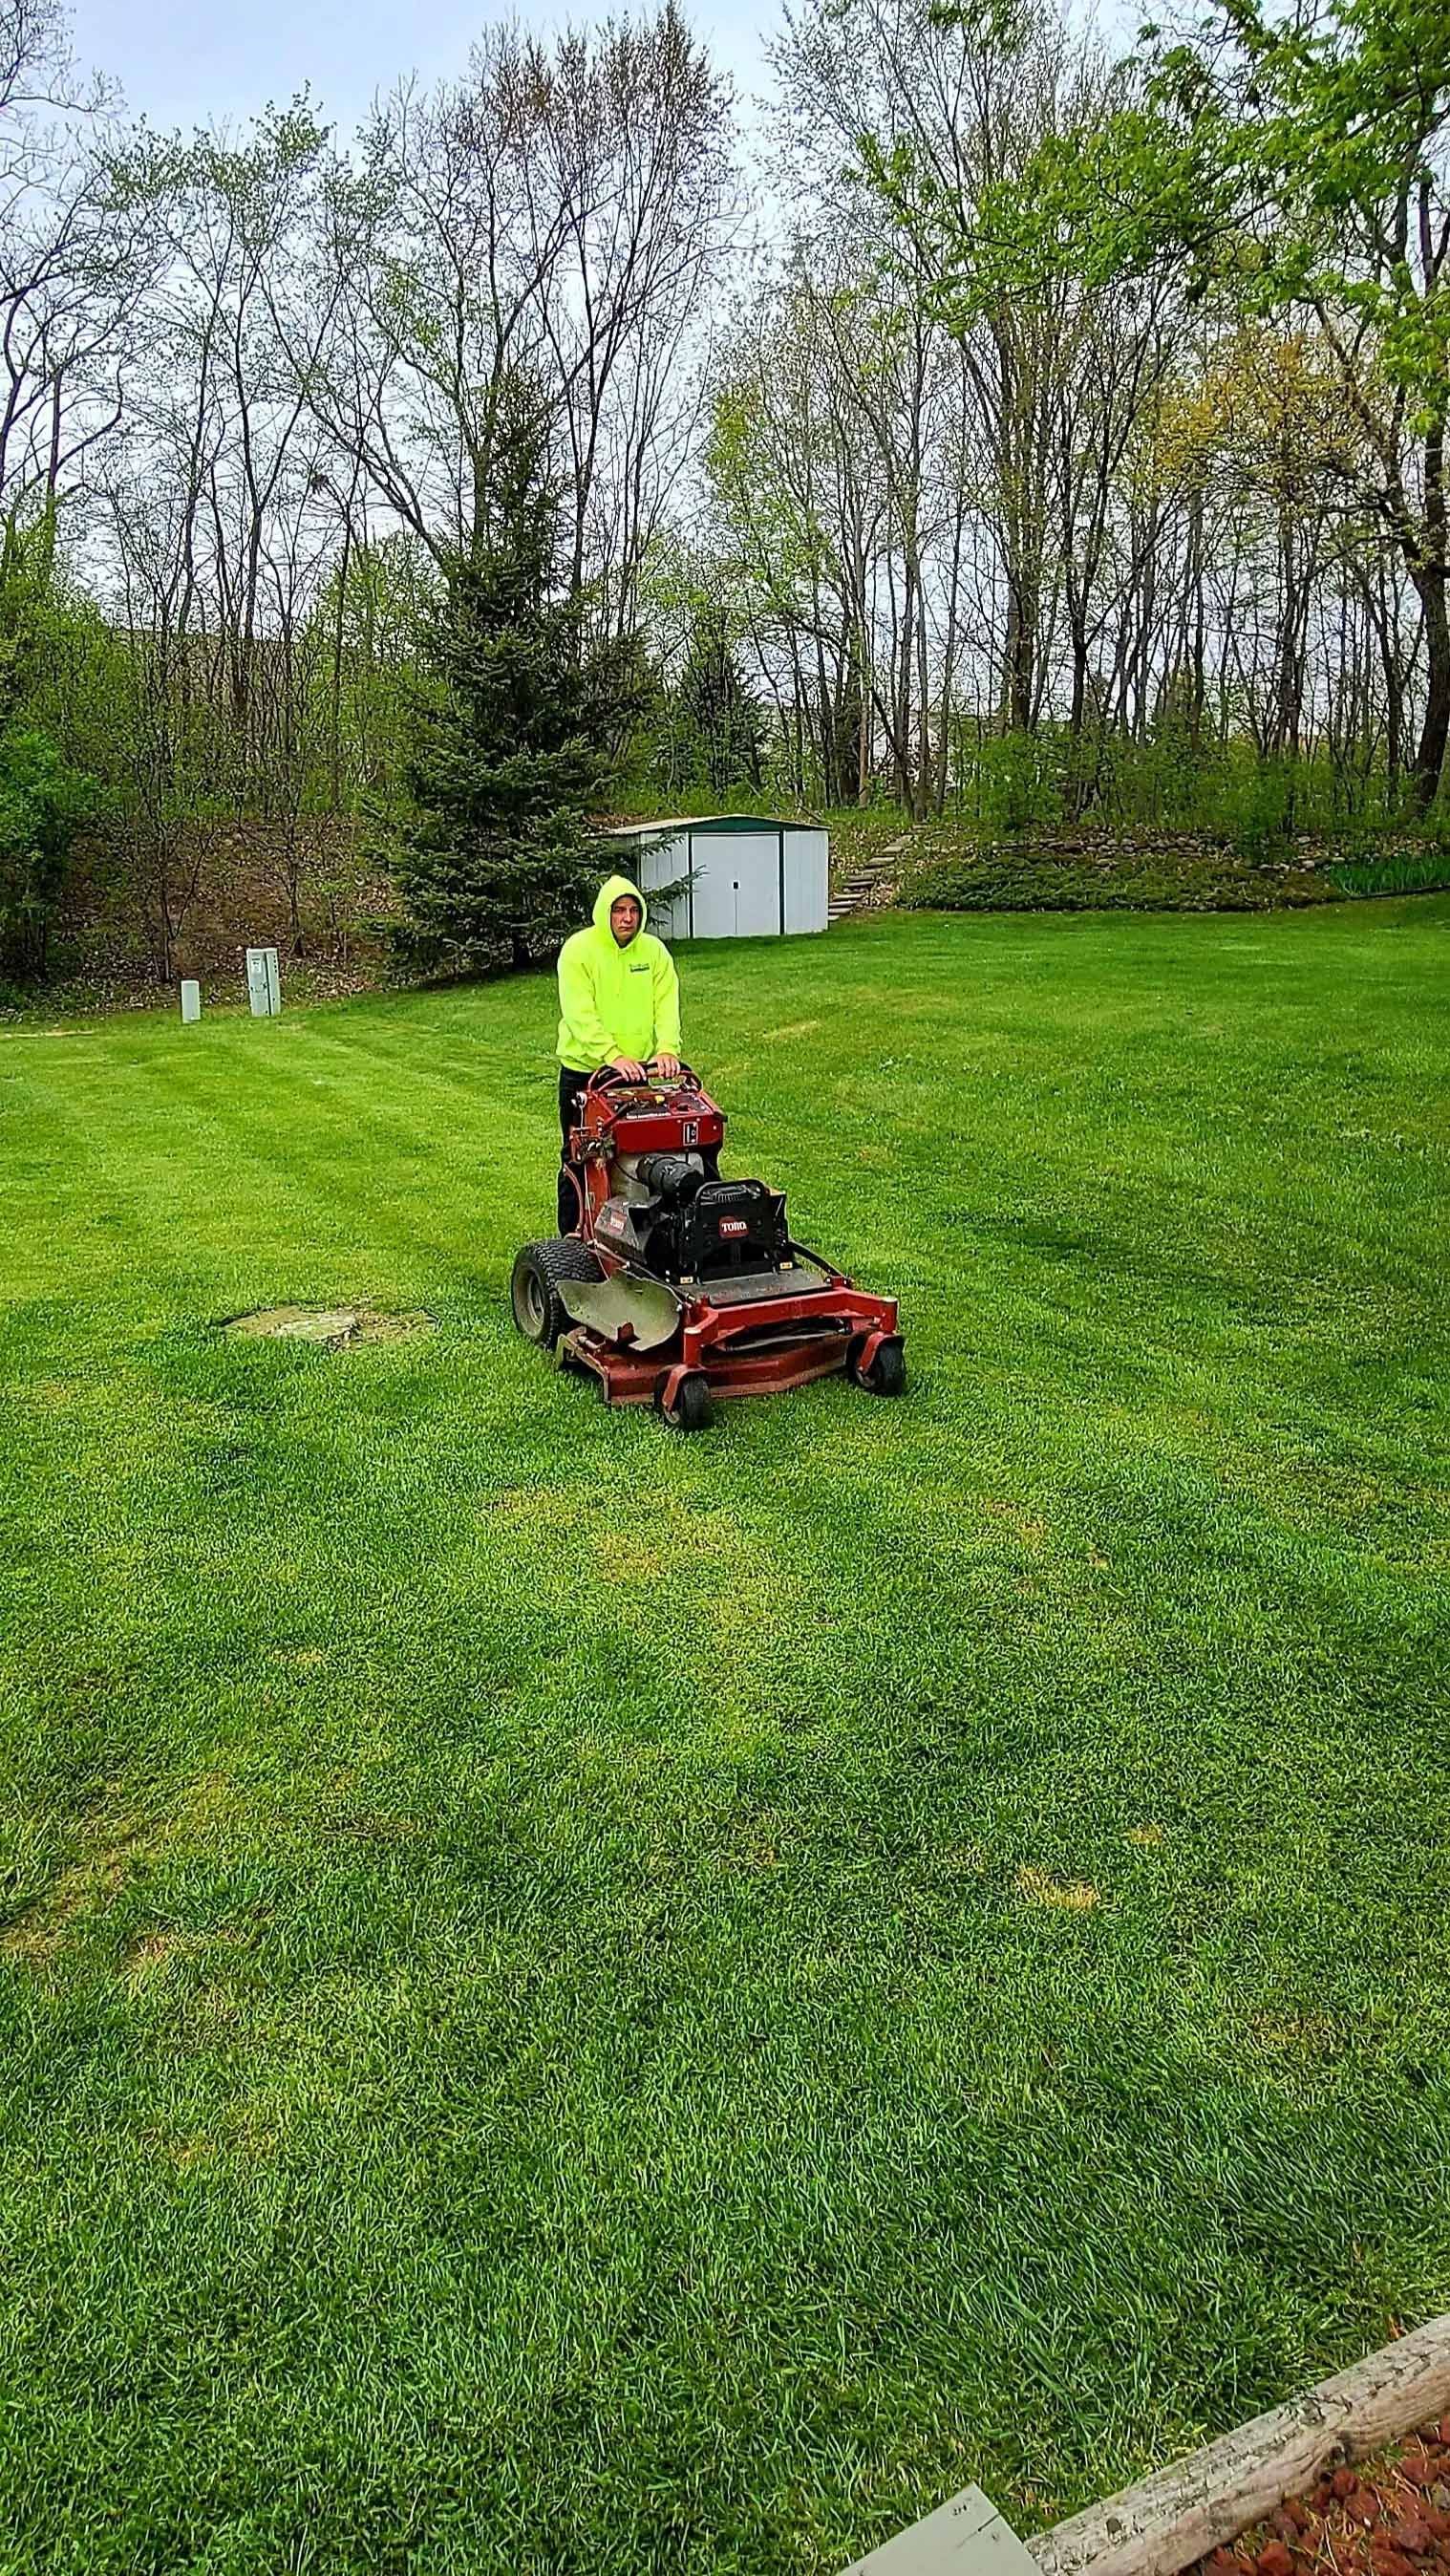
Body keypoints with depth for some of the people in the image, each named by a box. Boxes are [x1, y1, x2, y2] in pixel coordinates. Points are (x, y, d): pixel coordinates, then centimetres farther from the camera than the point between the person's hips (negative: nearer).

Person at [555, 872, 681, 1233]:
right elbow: (580, 1014, -20)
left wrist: (667, 1049, -21)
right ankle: (573, 1240, 16)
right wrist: (613, 1056, -31)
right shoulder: (578, 949, -10)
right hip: (584, 1071, -3)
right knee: (580, 1160, 5)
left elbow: (667, 1005, -4)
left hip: (639, 1070, 3)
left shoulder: (654, 950, 3)